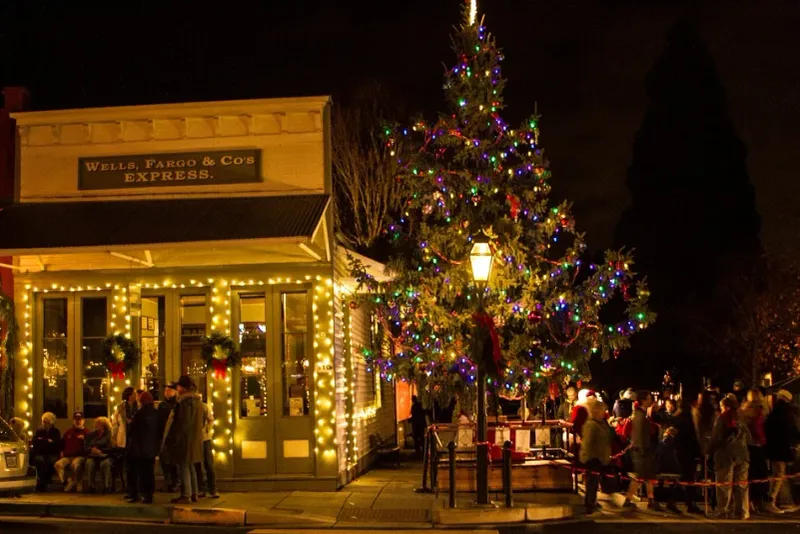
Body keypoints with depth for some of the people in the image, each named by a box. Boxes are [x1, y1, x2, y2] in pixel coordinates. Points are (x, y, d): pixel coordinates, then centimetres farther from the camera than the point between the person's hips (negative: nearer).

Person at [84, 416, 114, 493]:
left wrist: (100, 451, -21)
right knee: (89, 463, -34)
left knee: (105, 463, -38)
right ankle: (91, 486, -27)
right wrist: (92, 449, -13)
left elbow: (111, 448, -8)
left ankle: (107, 486, -33)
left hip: (105, 457, -3)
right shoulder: (91, 435, 17)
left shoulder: (109, 435, 4)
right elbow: (85, 448, 10)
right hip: (93, 457, 3)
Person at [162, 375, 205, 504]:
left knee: (183, 466, -5)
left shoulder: (185, 401, -17)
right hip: (195, 439, 9)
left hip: (185, 439, -9)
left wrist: (174, 439, -17)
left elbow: (183, 422, -21)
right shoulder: (197, 400, 12)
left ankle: (186, 495, -5)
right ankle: (194, 494, 19)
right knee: (190, 466, 16)